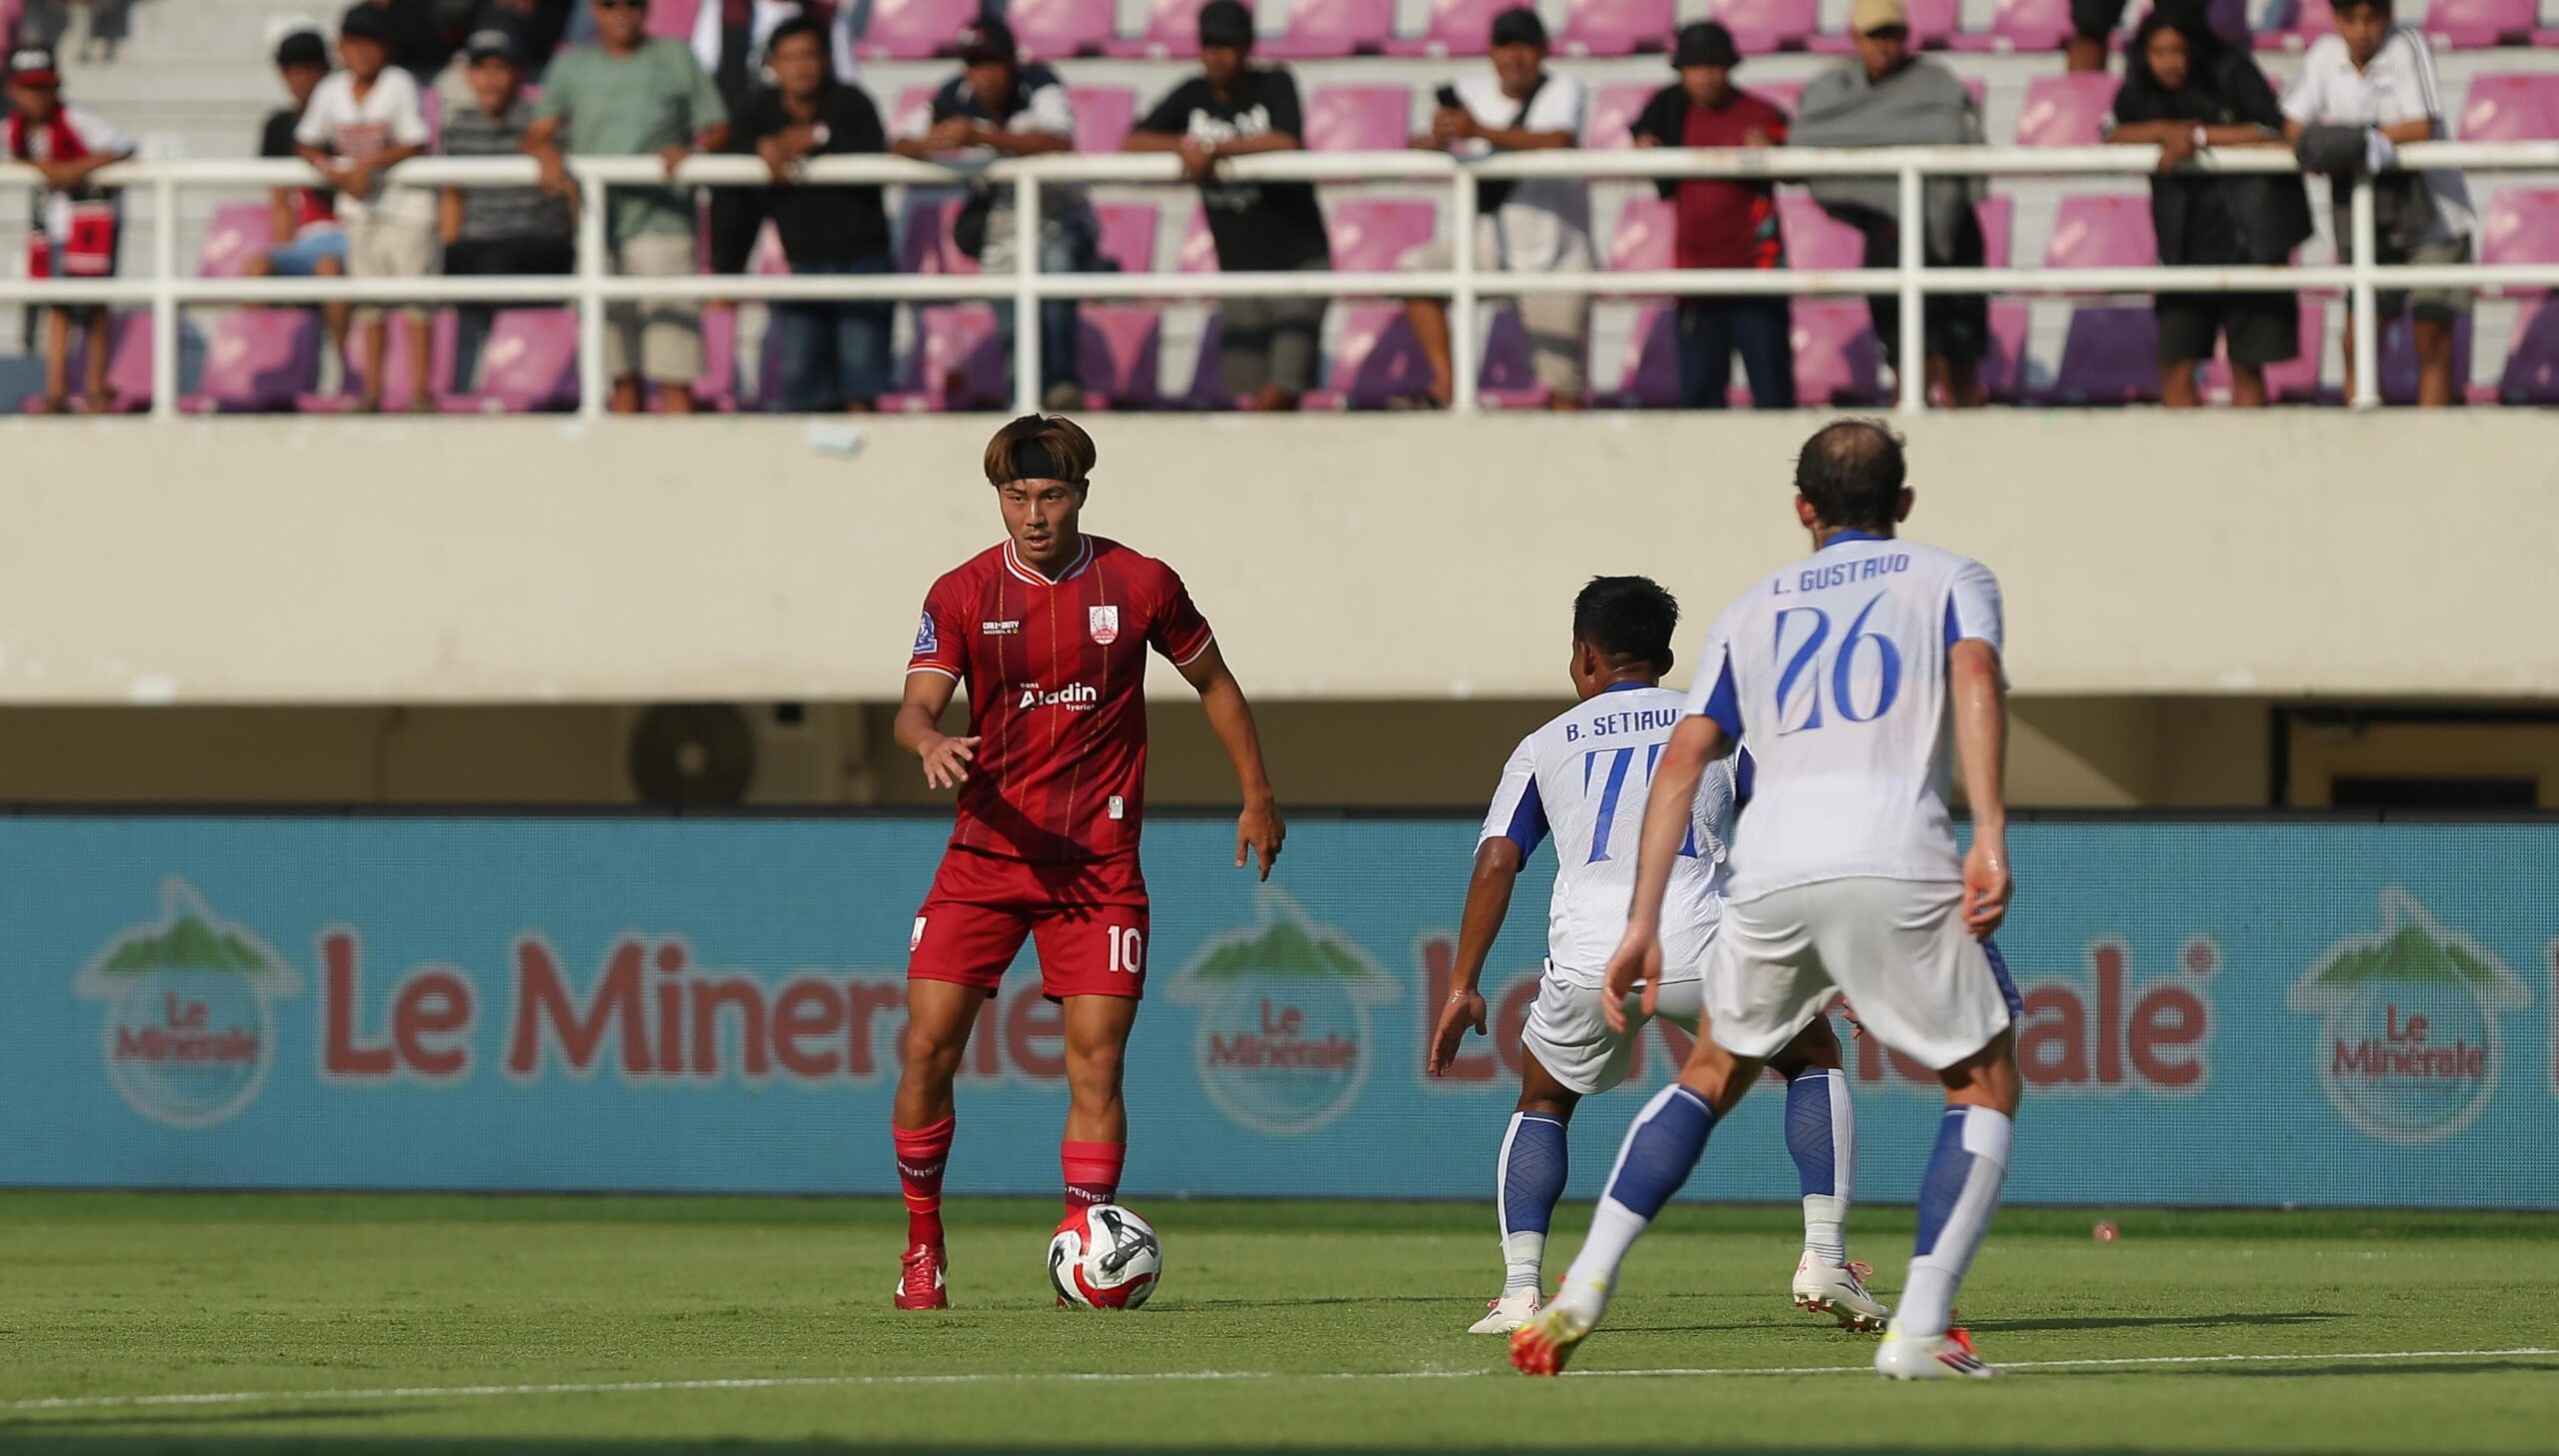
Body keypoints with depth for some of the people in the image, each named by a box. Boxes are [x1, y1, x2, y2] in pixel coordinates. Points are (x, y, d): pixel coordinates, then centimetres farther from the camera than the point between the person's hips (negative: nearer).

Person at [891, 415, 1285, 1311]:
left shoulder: (1140, 586, 1)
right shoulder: (962, 595, 0)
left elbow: (1213, 683, 14)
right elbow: (916, 704, -8)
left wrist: (1257, 795, 15)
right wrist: (930, 743, -32)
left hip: (1099, 862, -1)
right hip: (985, 855, 1)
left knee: (1096, 1058, -9)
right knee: (929, 1044, -6)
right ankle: (923, 1246, 9)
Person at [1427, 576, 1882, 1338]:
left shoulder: (1544, 746, 19)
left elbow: (1496, 862, 8)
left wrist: (1463, 987, 9)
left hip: (1588, 961, 1)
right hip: (1701, 950, -1)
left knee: (1542, 1104, 26)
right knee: (1814, 1058, 23)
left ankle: (1520, 1290, 7)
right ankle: (1824, 1259, 6)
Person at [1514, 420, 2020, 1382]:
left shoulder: (1754, 610, 27)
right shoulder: (1949, 579, 19)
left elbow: (1680, 762, 17)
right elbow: (1976, 675, -3)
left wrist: (1643, 925, 16)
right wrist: (1990, 834, -13)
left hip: (1771, 868, 3)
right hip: (1898, 861, -3)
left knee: (1713, 1075, 25)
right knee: (1987, 1082, 13)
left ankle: (1584, 1288, 13)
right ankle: (1919, 1331, -1)